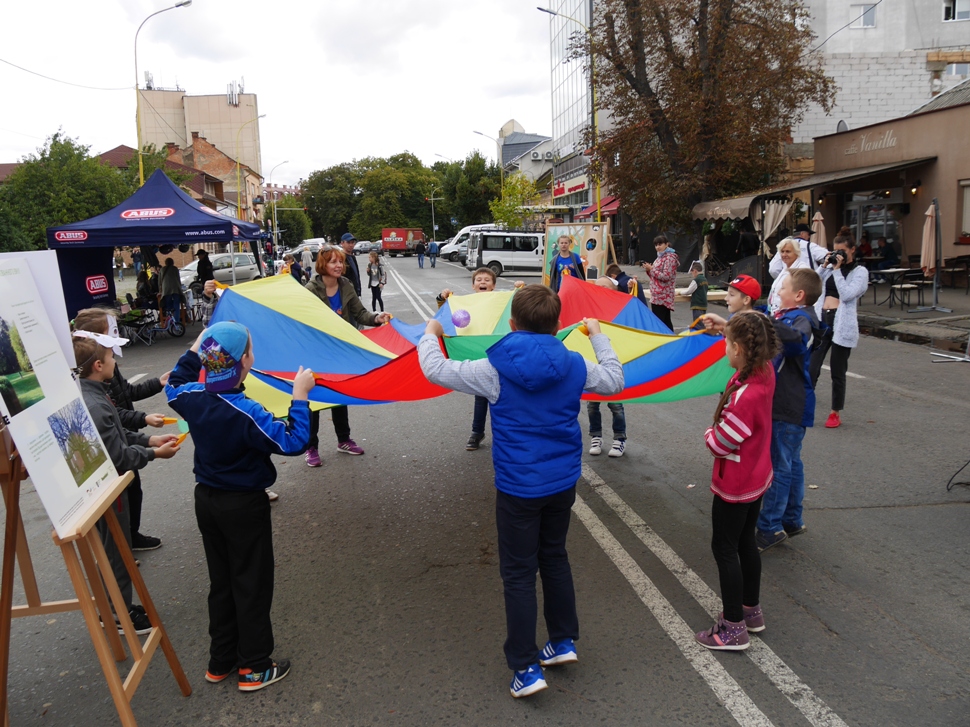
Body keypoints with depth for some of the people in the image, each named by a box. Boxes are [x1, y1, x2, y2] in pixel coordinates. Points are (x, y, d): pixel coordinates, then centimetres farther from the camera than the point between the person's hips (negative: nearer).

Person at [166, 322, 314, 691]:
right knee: (252, 586, 7)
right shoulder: (245, 413, -28)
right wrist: (300, 395, -23)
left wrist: (195, 350, 20)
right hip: (244, 507, -7)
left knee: (221, 581, 20)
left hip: (206, 500, 7)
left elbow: (174, 386, 18)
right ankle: (255, 667, 19)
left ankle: (220, 660, 32)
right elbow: (292, 441, -28)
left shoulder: (192, 397, -6)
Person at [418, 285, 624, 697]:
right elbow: (615, 380, 14)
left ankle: (526, 668, 9)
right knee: (554, 557, 23)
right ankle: (564, 641, 35)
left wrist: (430, 333, 13)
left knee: (519, 573, 5)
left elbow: (435, 369, -7)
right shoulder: (574, 365, -5)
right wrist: (597, 335, 27)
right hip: (563, 481, 5)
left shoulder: (495, 370, -15)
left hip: (518, 488, -4)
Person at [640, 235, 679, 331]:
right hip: (657, 295, 10)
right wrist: (649, 270, 4)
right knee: (666, 321, 12)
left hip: (662, 297, -10)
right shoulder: (660, 257, 18)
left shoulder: (670, 258, -11)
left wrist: (651, 269, -15)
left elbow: (666, 276, -19)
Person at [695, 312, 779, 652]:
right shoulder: (765, 371, -7)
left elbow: (720, 443, -26)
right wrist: (730, 326, 22)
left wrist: (709, 433, -6)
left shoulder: (745, 396, -34)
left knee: (725, 548, 4)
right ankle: (751, 610, 37)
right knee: (746, 542, 22)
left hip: (734, 485, -9)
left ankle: (734, 628, 14)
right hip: (757, 477, 9)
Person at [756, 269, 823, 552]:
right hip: (786, 404, 10)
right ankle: (792, 520, 29)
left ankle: (769, 528, 4)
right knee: (790, 462, 17)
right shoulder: (789, 316, 12)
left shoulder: (801, 319, -20)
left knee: (779, 466, -3)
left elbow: (797, 339, -44)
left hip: (789, 408, -10)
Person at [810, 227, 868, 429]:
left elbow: (847, 294, -15)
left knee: (837, 372, 5)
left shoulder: (860, 271, -1)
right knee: (811, 368, -1)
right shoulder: (830, 268, 13)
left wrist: (837, 270, -12)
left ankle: (836, 413, 18)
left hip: (842, 324, -4)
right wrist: (825, 266, 0)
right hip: (821, 320, 4)